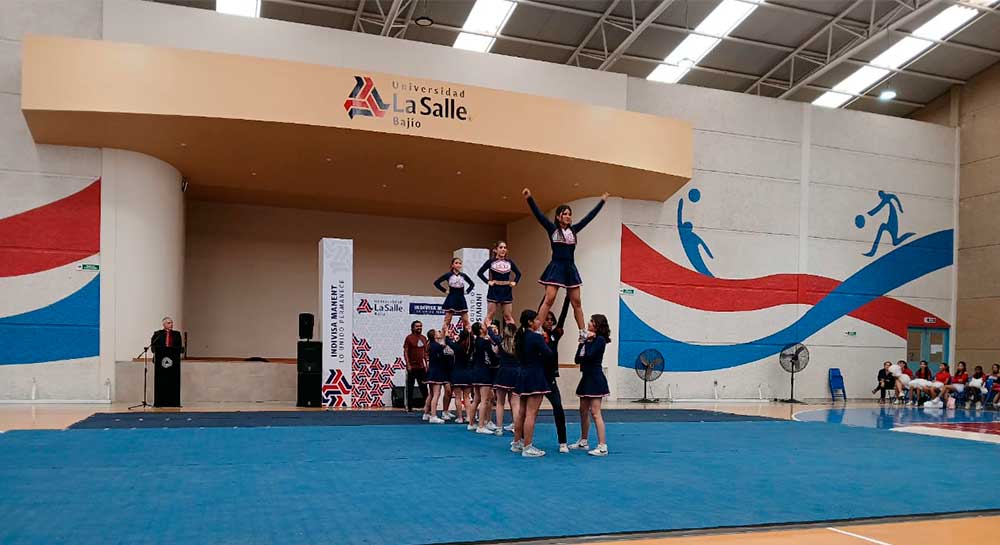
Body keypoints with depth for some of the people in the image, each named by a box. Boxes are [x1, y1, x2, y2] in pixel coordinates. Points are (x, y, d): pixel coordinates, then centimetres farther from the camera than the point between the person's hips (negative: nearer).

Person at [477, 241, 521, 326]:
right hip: (494, 290, -3)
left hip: (507, 290, 3)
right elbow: (480, 272, -2)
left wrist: (515, 282, 4)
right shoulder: (491, 261, -2)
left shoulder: (509, 262, 7)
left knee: (508, 316, 7)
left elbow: (518, 273, 18)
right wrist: (488, 281, -9)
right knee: (490, 315, -2)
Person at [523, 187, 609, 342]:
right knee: (548, 300, -14)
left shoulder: (573, 229, 11)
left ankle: (583, 333, 13)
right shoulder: (552, 229, 0)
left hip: (570, 268, 5)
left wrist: (602, 202, 23)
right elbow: (538, 214, -11)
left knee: (576, 302, 7)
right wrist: (529, 198, -23)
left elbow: (589, 217, 18)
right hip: (556, 267, -5)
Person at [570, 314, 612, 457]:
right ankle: (583, 441, 28)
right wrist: (582, 343, 1)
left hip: (595, 379, -9)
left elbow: (589, 355, -23)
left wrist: (589, 341, -11)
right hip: (586, 377, 9)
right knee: (583, 410, 15)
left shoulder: (600, 339, -11)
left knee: (595, 412, -12)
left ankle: (602, 446, -11)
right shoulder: (589, 340, 14)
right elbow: (578, 359, 11)